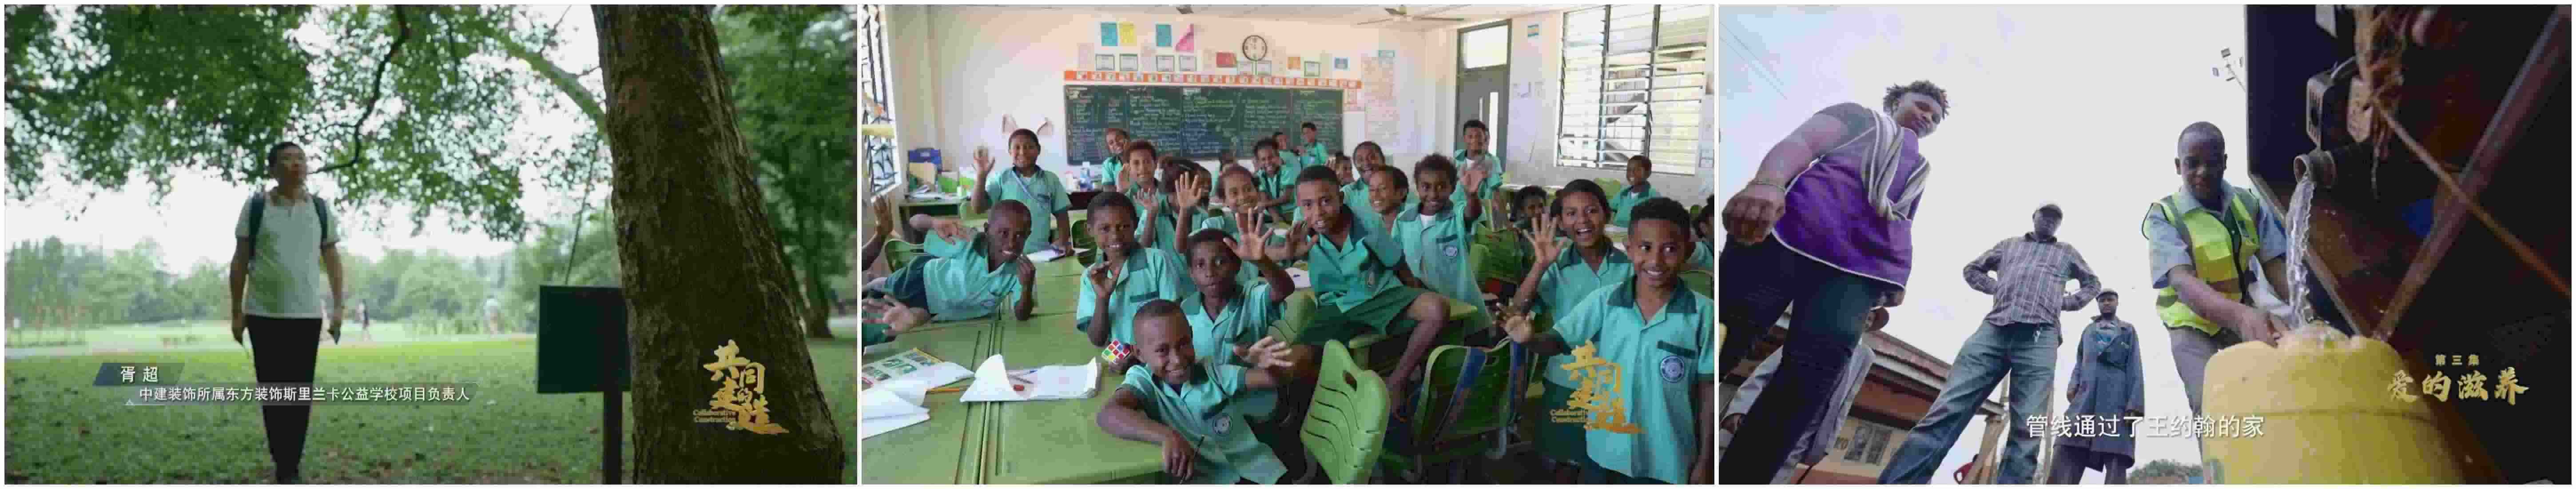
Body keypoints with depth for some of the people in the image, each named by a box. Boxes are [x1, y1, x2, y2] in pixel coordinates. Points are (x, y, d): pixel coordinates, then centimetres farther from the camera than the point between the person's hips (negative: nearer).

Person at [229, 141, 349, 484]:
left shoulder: (320, 208, 5)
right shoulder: (255, 206, -1)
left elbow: (332, 261, 10)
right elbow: (240, 261, 1)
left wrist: (339, 308, 3)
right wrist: (237, 312, -2)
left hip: (307, 314, 1)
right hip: (264, 314, -1)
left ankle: (291, 466, 4)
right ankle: (285, 463, 13)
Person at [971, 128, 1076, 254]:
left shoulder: (1051, 179, 6)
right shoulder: (1002, 179, 3)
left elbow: (1061, 215, 10)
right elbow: (979, 208, -2)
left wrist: (1063, 241, -5)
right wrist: (981, 175, -11)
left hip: (1041, 252, 1)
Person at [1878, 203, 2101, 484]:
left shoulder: (2067, 252, 26)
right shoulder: (2009, 245, 27)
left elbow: (2093, 283, 33)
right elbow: (1972, 269, 31)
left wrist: (2065, 302, 14)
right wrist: (1997, 287, 12)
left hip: (2039, 337, 0)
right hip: (1994, 330, 0)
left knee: (2027, 429, -14)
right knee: (1947, 410, -14)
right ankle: (1896, 484, -22)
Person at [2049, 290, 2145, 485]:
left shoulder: (2128, 331, 19)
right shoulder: (2088, 330, 30)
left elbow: (2135, 368, 8)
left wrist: (2135, 404, -7)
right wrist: (2073, 385, 1)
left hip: (2117, 399, -2)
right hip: (2085, 396, 2)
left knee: (2116, 459, -13)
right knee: (2068, 454, -15)